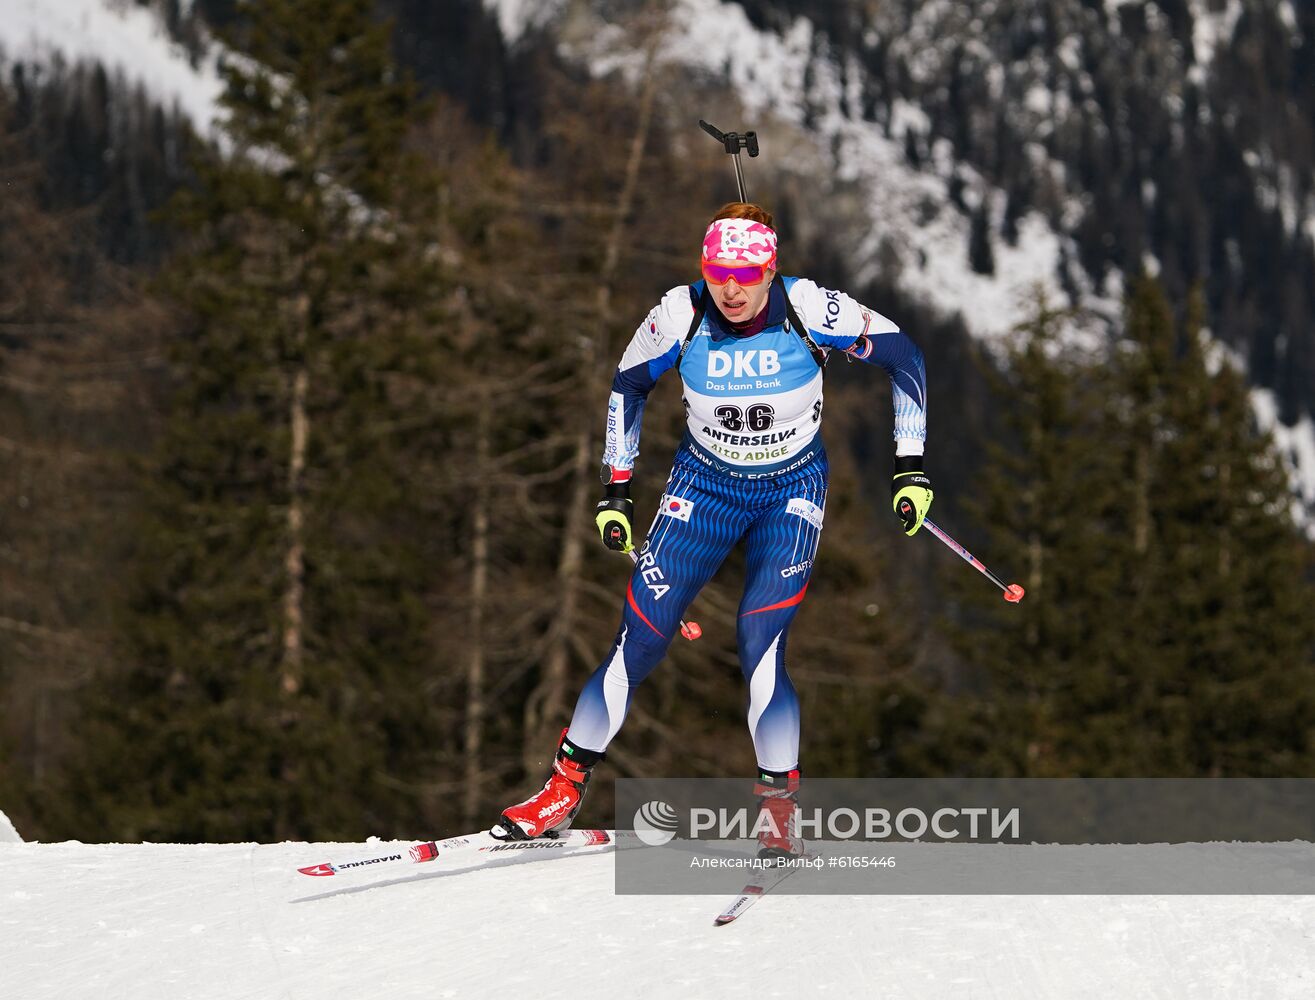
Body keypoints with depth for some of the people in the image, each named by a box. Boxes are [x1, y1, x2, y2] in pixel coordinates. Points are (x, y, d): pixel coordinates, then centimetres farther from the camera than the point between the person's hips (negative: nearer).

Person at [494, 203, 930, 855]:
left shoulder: (811, 309, -21)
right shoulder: (681, 316, -17)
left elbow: (903, 358, -7)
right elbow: (628, 385, 2)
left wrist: (911, 469, -9)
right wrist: (615, 491, 2)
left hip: (791, 490, -2)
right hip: (705, 481, 2)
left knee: (760, 643, -19)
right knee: (640, 641, -5)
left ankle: (778, 807, -7)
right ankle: (564, 788, 7)